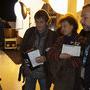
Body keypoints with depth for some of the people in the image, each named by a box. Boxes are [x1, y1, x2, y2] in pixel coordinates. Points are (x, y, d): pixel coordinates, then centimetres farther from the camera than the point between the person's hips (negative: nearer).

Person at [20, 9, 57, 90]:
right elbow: (22, 48, 7)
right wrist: (26, 53, -14)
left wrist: (46, 58, -23)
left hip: (44, 72, -2)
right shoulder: (30, 32, 0)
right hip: (29, 70, 2)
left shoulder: (53, 35, -7)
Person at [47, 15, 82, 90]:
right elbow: (50, 54, 1)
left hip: (74, 76, -3)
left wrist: (70, 57, -21)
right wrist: (59, 56, -17)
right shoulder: (60, 40, 12)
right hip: (60, 76, 3)